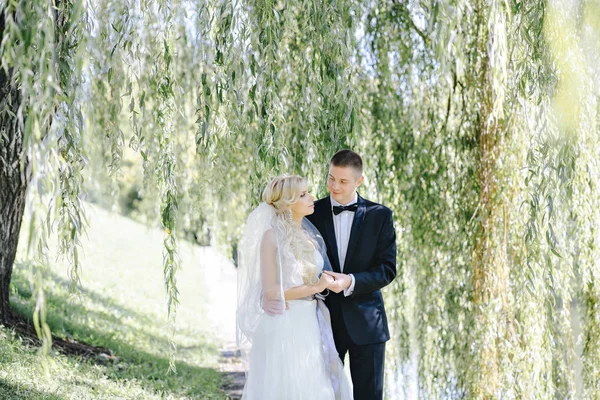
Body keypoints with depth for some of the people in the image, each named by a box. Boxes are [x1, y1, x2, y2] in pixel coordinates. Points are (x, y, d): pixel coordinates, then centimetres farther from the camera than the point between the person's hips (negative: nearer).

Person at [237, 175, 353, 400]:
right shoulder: (272, 236, -10)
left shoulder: (310, 234, 11)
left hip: (310, 326, 7)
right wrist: (317, 287, -9)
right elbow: (270, 290, -15)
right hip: (283, 327, -7)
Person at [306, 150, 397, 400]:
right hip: (324, 319, 1)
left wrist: (351, 281, -20)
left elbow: (387, 269, -5)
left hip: (365, 321, -1)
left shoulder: (379, 215, -1)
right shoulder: (311, 213, 1)